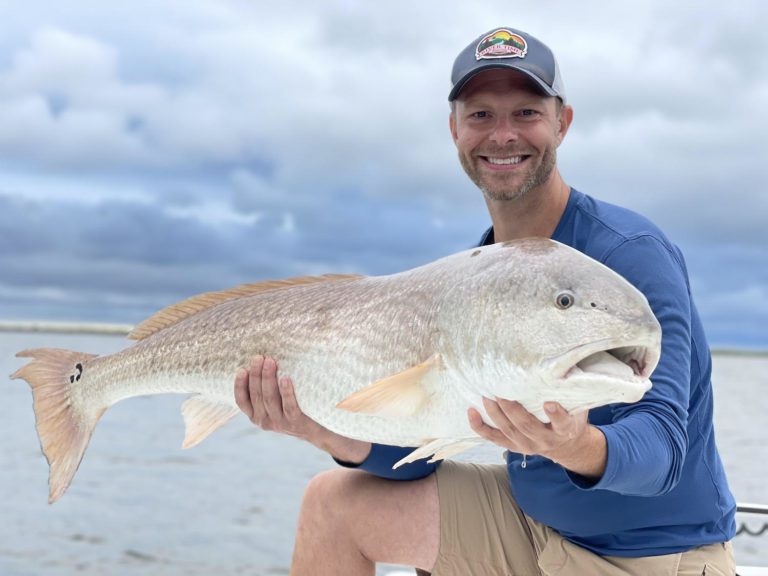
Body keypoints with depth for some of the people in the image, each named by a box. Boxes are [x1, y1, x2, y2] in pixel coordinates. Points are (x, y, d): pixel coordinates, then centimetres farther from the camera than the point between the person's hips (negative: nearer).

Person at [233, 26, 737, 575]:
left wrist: (578, 447, -48)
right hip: (531, 520, 6)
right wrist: (330, 431, -19)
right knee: (334, 501, -2)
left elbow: (662, 445, -28)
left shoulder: (631, 253, -19)